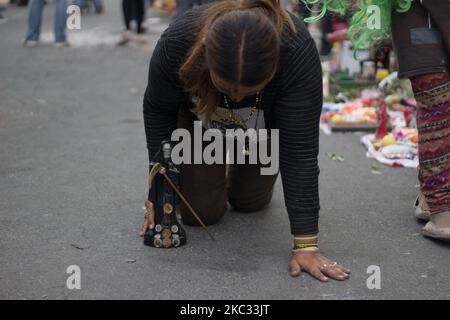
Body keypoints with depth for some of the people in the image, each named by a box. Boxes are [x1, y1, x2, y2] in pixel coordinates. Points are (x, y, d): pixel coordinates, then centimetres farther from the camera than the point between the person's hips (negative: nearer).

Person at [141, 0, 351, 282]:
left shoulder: (299, 53, -40)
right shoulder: (176, 44, -38)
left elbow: (299, 150, -37)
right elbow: (158, 110, -18)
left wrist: (306, 245, -37)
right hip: (198, 116, 0)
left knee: (250, 201, 6)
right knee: (199, 211, -6)